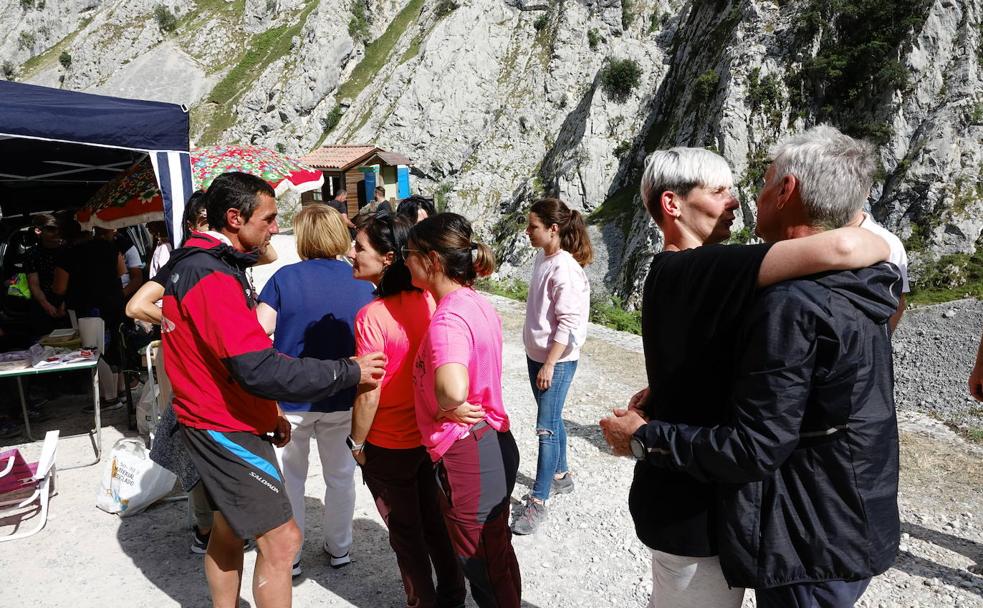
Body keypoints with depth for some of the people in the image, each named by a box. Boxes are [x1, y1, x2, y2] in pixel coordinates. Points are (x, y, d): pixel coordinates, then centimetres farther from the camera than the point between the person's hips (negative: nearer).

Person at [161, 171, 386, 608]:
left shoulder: (194, 264, 9)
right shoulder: (213, 278, -24)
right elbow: (260, 369, -32)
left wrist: (267, 413, 14)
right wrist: (349, 371, -24)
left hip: (218, 421, 11)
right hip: (227, 429, -10)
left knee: (229, 531, 22)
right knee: (281, 540, -5)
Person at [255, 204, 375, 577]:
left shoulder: (286, 277, -10)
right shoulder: (362, 283, -4)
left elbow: (260, 327, -15)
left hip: (290, 396, -1)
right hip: (341, 396, 2)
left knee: (289, 478, 16)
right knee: (340, 475, 19)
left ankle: (288, 557, 27)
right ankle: (338, 548, 33)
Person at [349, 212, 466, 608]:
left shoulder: (371, 316, -26)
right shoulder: (427, 300, -8)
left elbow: (368, 397, -22)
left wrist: (356, 443, -6)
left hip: (388, 446, -6)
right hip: (430, 436, 6)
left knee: (406, 531, 17)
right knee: (434, 520, 24)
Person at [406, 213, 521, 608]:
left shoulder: (447, 318, -25)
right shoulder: (478, 304, 3)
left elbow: (452, 390, -43)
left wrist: (448, 407, -24)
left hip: (466, 456, -9)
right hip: (494, 443, 9)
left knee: (483, 568, 12)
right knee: (497, 555, 26)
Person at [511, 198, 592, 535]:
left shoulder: (565, 269, -20)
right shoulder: (542, 259, 6)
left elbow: (568, 323, -21)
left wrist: (549, 364, -18)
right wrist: (537, 357, 18)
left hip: (557, 360, -9)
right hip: (537, 354, 9)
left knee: (547, 427, -2)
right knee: (552, 420, 20)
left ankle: (537, 502, 7)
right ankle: (560, 475, 36)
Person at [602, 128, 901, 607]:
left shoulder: (792, 303, -27)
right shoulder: (853, 291, 3)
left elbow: (753, 450, -26)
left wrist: (643, 440, -15)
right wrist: (670, 398, 10)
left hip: (813, 549, -8)